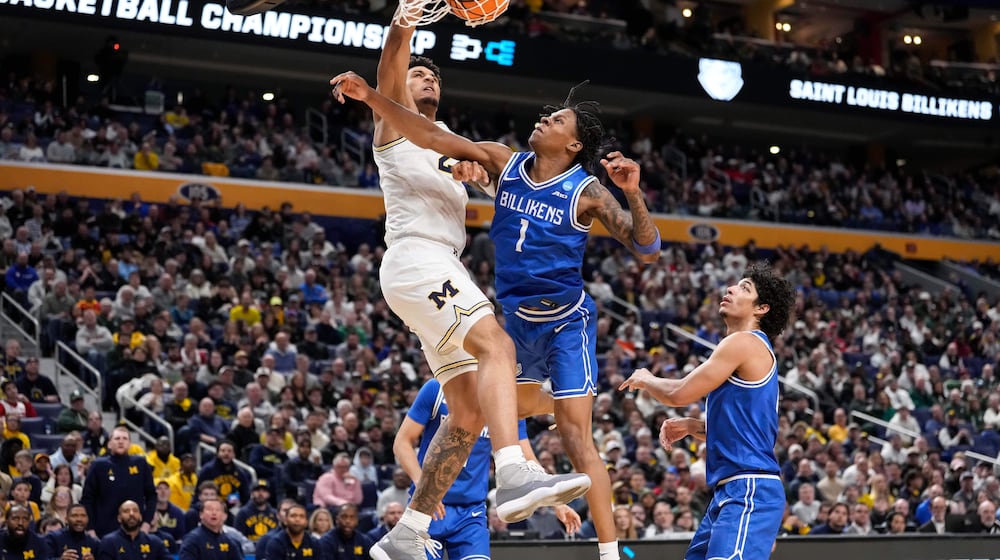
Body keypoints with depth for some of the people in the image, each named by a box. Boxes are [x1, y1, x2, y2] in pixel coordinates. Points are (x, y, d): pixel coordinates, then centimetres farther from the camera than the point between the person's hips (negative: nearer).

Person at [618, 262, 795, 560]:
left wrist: (645, 380, 10)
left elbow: (679, 394, -10)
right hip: (730, 490, 11)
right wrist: (690, 426, 16)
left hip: (750, 490, -11)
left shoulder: (744, 342, -9)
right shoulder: (751, 349, 22)